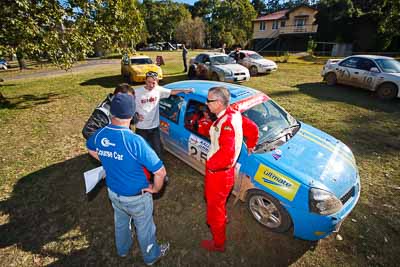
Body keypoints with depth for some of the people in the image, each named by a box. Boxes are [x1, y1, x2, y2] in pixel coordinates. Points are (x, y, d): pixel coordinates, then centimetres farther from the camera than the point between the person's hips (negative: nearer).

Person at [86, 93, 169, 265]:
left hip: (113, 192, 6)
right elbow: (160, 172, -33)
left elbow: (91, 149, 11)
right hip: (136, 197, -5)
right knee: (144, 228, 22)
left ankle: (123, 249, 60)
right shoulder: (135, 141, -35)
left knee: (120, 222, 33)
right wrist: (155, 188, -13)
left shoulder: (99, 134, -15)